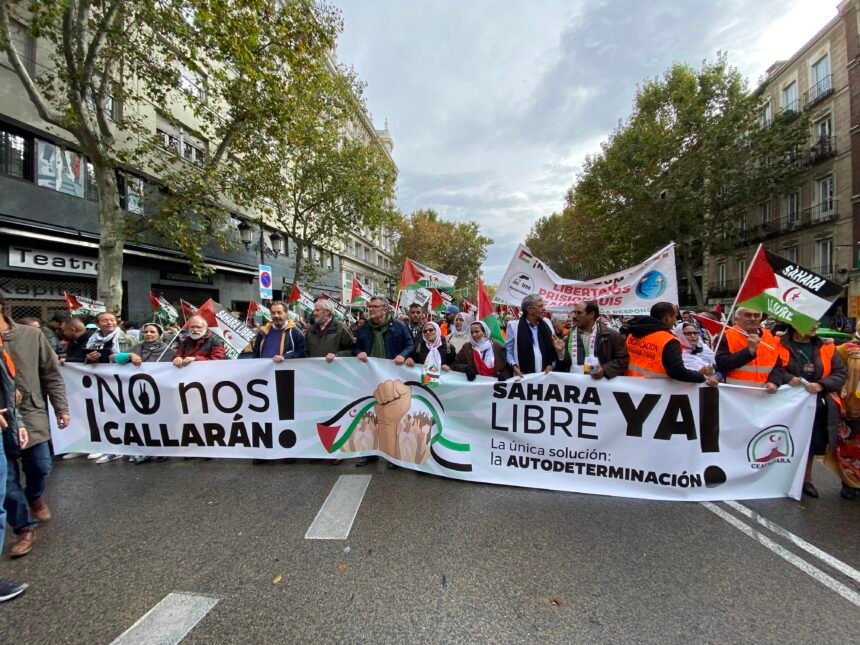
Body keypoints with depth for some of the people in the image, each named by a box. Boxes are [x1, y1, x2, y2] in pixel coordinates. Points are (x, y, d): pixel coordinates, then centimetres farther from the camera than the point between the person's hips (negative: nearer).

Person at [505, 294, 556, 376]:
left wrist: (551, 364, 2)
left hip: (545, 374, 4)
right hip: (524, 375, -4)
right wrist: (514, 366, -10)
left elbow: (552, 347, 14)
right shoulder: (514, 326, -3)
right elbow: (508, 349, 3)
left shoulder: (546, 323, 9)